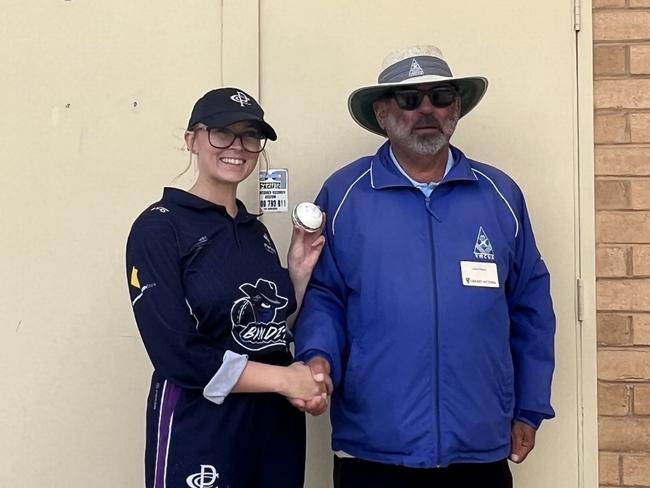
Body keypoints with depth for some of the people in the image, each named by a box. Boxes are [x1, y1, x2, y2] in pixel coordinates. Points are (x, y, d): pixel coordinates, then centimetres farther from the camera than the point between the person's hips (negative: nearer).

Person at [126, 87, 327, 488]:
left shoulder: (257, 232, 9)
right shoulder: (159, 228, -10)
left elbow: (270, 332, 11)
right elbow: (177, 354, -17)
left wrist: (299, 273, -2)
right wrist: (283, 379, -13)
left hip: (276, 422, 6)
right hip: (199, 430, -6)